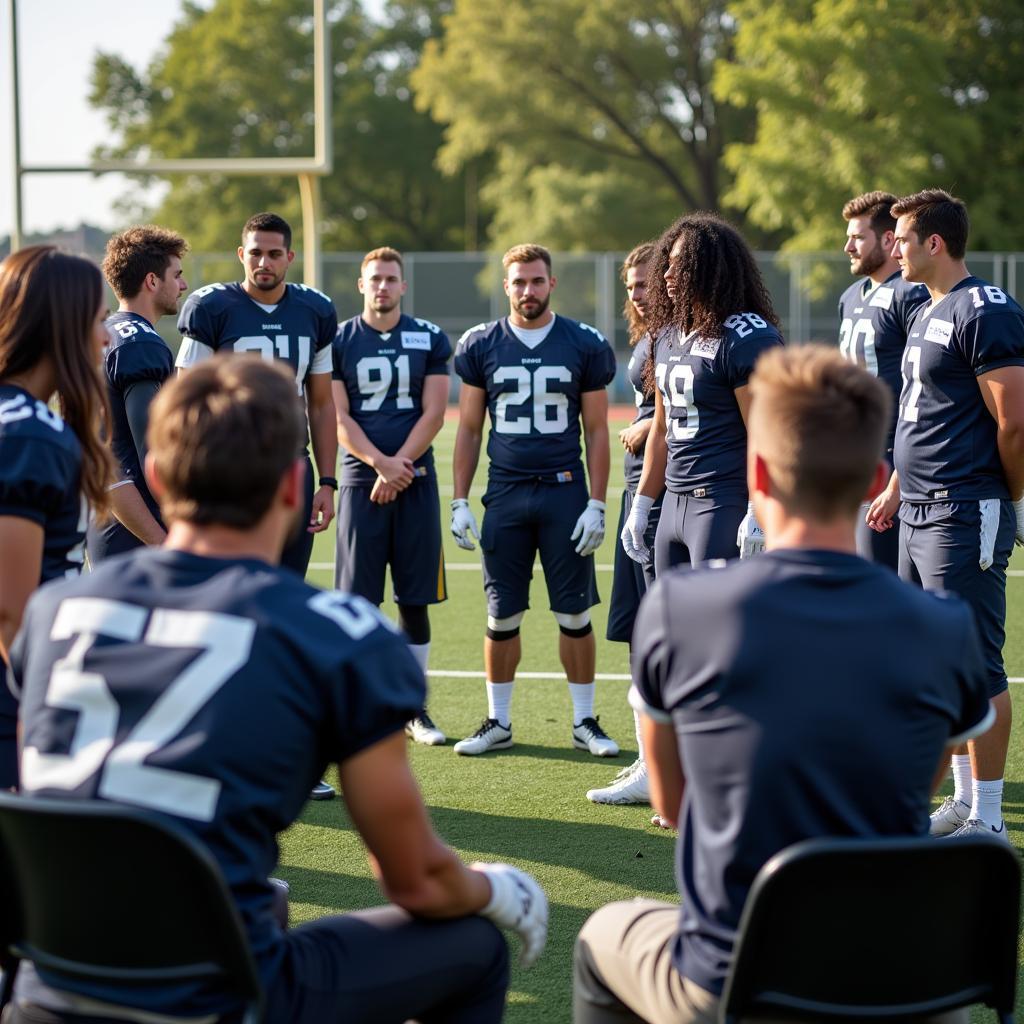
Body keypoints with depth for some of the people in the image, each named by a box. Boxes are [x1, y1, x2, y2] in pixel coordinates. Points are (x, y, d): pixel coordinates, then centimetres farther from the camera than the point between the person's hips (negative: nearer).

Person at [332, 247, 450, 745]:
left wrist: (398, 468, -10)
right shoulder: (339, 341, 4)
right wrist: (381, 464, -14)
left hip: (415, 479, 1)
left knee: (415, 600, 4)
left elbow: (433, 414, 1)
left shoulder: (430, 339, 7)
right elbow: (338, 418, -1)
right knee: (357, 600, -3)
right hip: (361, 480, -1)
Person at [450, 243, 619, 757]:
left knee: (575, 614, 1)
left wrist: (596, 505, -3)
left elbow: (596, 431, 3)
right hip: (505, 495, 1)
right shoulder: (480, 346, 4)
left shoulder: (585, 345, 1)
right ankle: (498, 722, 16)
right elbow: (468, 430, 9)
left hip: (565, 491, -1)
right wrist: (459, 503, 3)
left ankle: (585, 721, 12)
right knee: (502, 615, 5)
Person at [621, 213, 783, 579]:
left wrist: (757, 514, -23)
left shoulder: (746, 338, -14)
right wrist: (641, 505, 21)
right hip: (675, 503, 9)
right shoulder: (668, 336, 14)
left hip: (725, 505, -9)